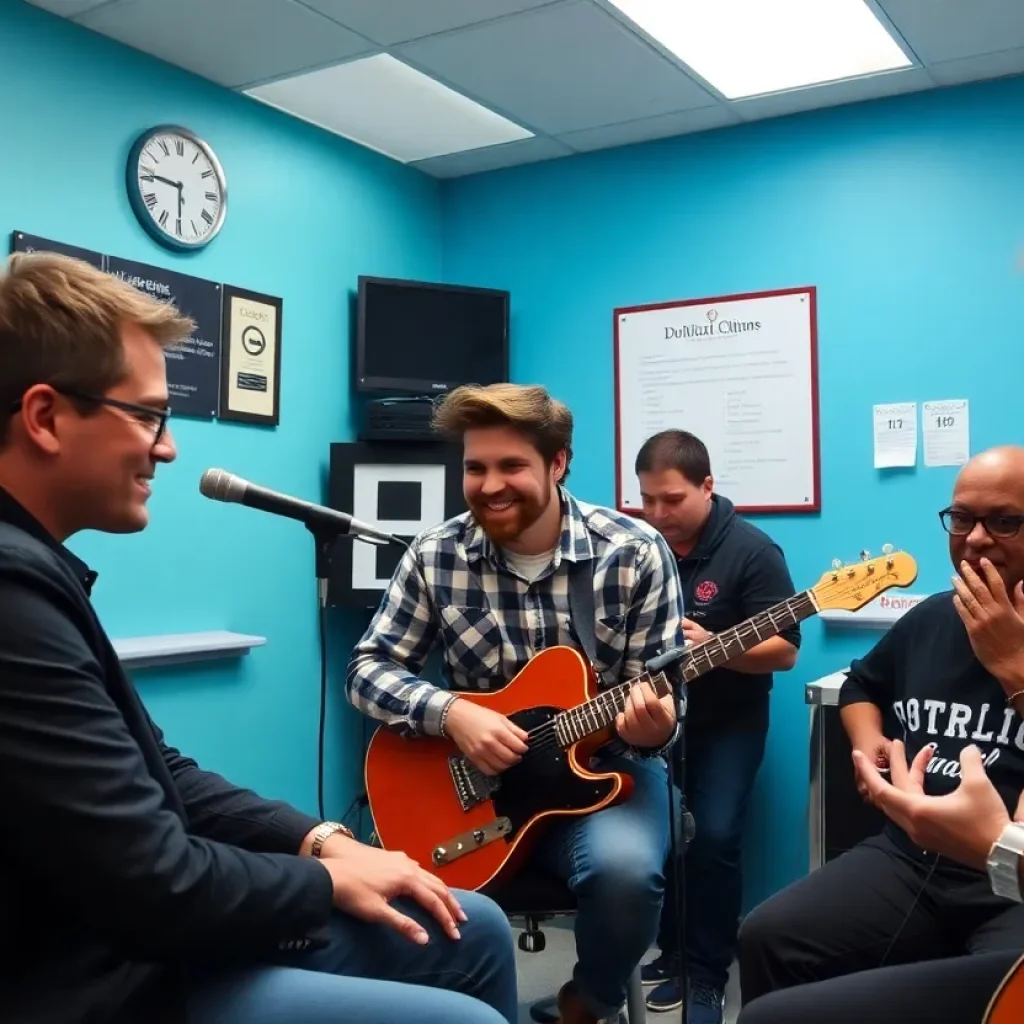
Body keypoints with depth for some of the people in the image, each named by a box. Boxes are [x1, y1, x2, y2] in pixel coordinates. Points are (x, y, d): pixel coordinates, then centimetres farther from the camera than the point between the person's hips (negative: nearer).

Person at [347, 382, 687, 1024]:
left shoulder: (637, 552, -10)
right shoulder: (435, 556, -5)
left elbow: (663, 696, -6)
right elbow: (368, 668, -2)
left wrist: (652, 728, -31)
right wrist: (449, 711, -20)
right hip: (478, 769, 1)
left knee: (623, 868, -32)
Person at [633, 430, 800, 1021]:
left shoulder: (751, 551, -13)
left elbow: (786, 651, -13)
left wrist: (711, 647, -28)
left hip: (728, 720, -4)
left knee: (715, 836, -13)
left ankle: (706, 975, 6)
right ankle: (670, 950, 22)